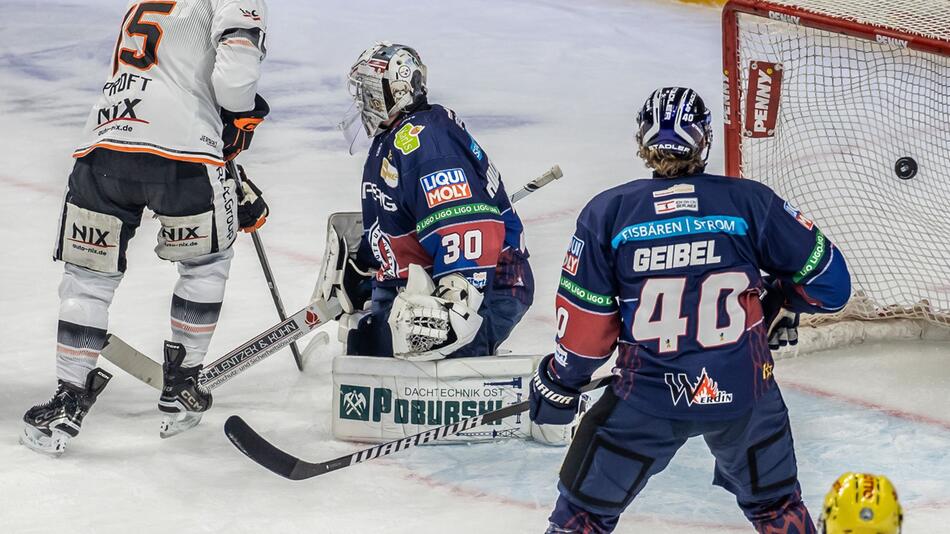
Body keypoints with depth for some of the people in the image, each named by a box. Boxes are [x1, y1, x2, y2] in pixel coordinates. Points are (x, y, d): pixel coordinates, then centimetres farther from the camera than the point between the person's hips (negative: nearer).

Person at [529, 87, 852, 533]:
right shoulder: (751, 202, -4)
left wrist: (560, 381, 15)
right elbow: (829, 280, 1)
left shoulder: (607, 212, -4)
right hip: (743, 392, 1)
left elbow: (586, 320, -2)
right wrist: (782, 302, 21)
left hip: (646, 397, -1)